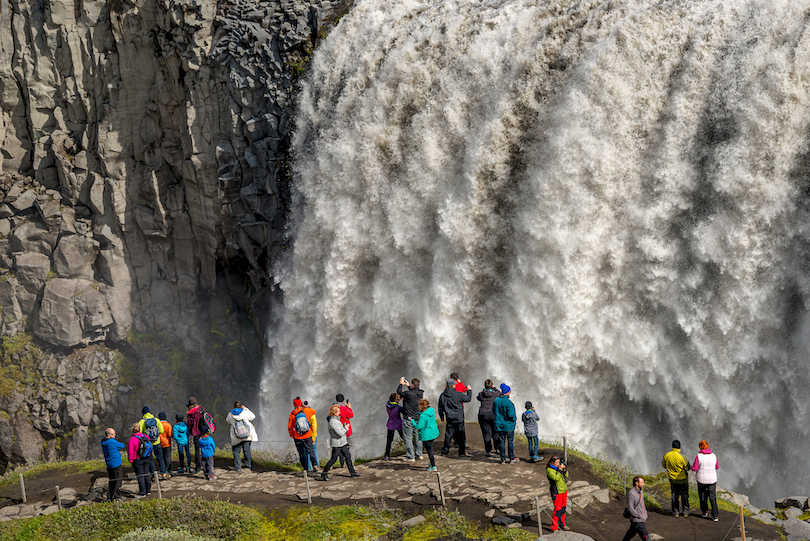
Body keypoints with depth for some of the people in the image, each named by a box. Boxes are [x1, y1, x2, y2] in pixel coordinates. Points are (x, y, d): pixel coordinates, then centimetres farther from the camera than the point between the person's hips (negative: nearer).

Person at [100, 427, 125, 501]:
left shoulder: (103, 442, 7)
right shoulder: (112, 442, -21)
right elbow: (122, 446, -9)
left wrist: (118, 449, 6)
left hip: (108, 464, 9)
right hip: (116, 464, -9)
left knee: (112, 481, 15)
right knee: (118, 480, 0)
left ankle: (112, 497, 20)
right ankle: (116, 496, -1)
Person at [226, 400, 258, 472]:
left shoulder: (230, 414, -1)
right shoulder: (245, 412, -4)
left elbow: (228, 421, 18)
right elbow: (252, 416, 11)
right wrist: (245, 408, 16)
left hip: (236, 438, -1)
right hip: (247, 435, 1)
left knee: (236, 451, 7)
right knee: (247, 450, 10)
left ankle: (237, 468, 2)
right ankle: (249, 466, 14)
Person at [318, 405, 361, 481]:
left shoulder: (336, 419, 9)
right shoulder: (333, 421, -23)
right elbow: (340, 433, -24)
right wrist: (346, 428, -10)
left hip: (342, 443, 10)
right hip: (336, 444, -10)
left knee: (348, 456, 13)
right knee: (333, 459, -3)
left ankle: (352, 472, 21)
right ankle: (323, 475, 4)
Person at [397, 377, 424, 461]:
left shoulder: (408, 393, -21)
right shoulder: (420, 393, -1)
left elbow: (399, 392, -4)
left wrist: (401, 384, 11)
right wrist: (408, 386, 29)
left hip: (408, 419, -7)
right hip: (417, 419, 7)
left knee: (408, 438, 1)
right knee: (417, 437, 17)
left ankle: (410, 457, 2)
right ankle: (419, 454, 23)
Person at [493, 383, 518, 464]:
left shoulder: (496, 400, -2)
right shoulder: (508, 402, -21)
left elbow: (493, 411, 9)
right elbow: (511, 414, -22)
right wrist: (514, 418, -2)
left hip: (499, 425, 5)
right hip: (508, 425, -5)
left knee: (501, 441, 10)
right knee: (510, 441, 8)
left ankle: (503, 459, 15)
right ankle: (512, 458, 15)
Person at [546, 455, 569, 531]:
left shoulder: (558, 467, 5)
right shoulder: (549, 470, -16)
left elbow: (566, 476, 9)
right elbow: (556, 478, -27)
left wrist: (565, 469, -7)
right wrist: (559, 470, -25)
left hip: (564, 490, 7)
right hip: (557, 492, -7)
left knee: (563, 508, 14)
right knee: (558, 509, -7)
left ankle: (562, 524, 28)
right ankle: (554, 527, 1)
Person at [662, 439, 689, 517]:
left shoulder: (667, 455, -10)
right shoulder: (682, 456, -21)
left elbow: (663, 464, 7)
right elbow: (687, 468, -14)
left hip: (672, 479, 3)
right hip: (683, 479, -3)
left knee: (674, 495, 14)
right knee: (684, 495, 11)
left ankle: (675, 512, 16)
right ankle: (685, 512, 16)